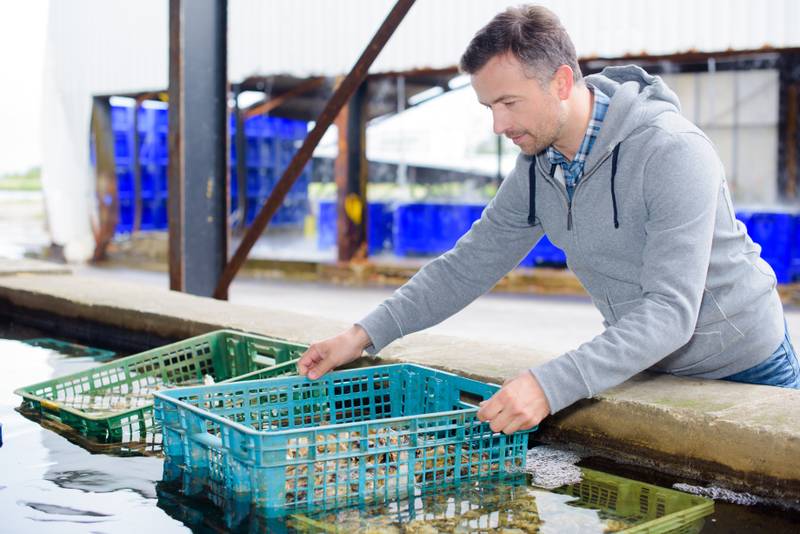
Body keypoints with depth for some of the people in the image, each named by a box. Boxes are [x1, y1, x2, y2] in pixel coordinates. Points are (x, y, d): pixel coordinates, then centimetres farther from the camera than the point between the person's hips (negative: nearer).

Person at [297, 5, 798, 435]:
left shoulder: (671, 151, -30)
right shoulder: (538, 165, -7)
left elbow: (670, 312, -36)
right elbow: (469, 264, -1)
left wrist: (551, 386, -47)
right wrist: (365, 335, -13)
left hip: (746, 370, -5)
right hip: (648, 367, 6)